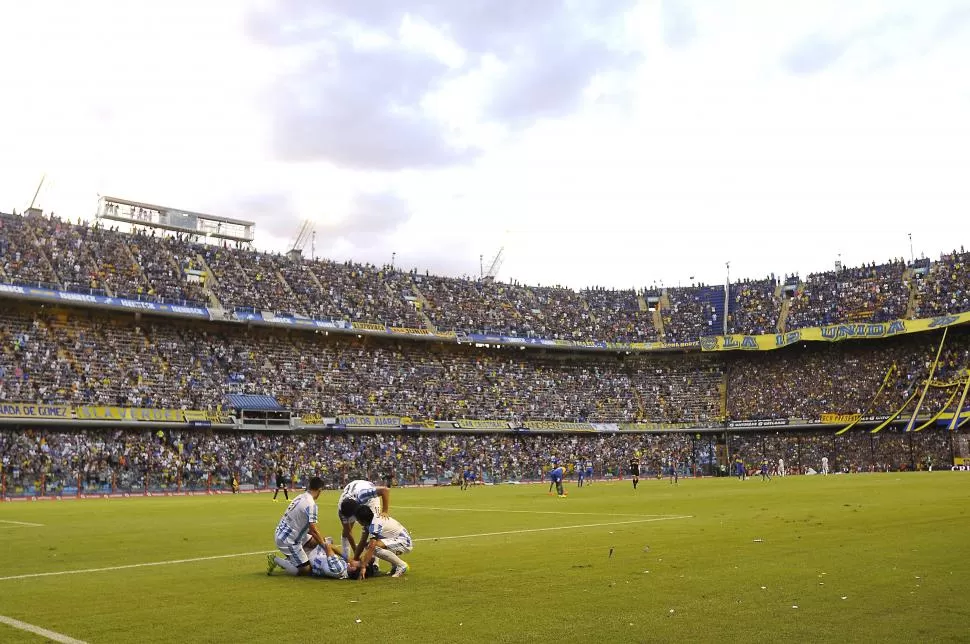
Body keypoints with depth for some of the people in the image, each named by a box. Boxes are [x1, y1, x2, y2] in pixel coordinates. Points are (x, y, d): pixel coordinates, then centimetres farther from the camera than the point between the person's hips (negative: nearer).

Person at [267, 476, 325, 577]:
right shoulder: (311, 504, -21)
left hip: (281, 534, 9)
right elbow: (313, 530, -22)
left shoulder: (300, 497, 5)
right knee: (305, 570, -4)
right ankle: (276, 560, -3)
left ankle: (290, 560, 17)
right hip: (288, 540, -9)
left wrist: (320, 538, 11)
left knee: (314, 541, 20)